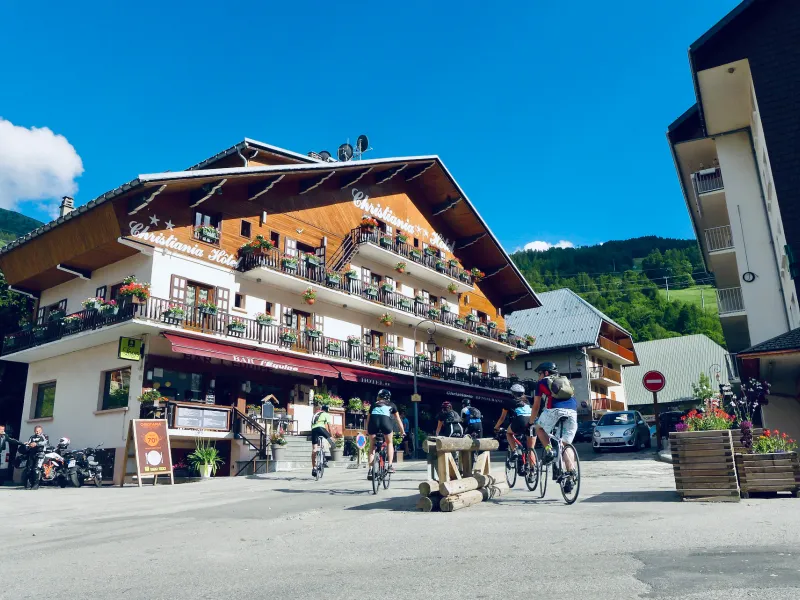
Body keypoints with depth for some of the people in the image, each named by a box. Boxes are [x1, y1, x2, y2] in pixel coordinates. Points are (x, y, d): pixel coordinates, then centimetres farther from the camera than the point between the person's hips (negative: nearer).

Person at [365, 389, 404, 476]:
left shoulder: (374, 404, 34)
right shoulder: (391, 404, 33)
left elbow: (368, 419, 33)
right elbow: (398, 419, 39)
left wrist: (367, 431, 43)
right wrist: (402, 431, 50)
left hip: (373, 421, 1)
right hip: (385, 420, -1)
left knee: (372, 446, 16)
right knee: (389, 443, 24)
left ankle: (370, 470, 11)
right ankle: (390, 466, 15)